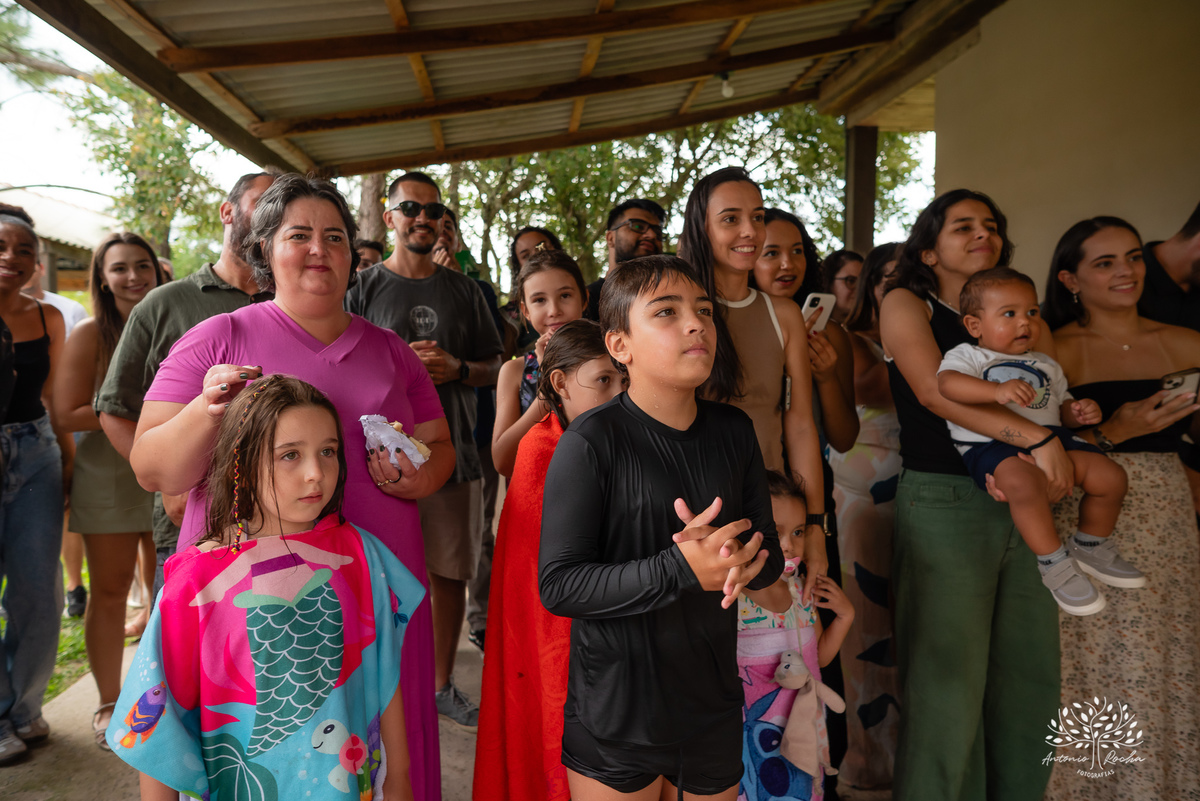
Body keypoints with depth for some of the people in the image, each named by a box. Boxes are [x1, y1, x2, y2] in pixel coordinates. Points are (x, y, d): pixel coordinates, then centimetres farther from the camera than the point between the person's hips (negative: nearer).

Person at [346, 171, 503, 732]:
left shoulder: (463, 290, 11)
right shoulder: (364, 290, 4)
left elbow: (493, 367, 13)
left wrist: (456, 368, -8)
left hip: (454, 453, 3)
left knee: (451, 574, 9)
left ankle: (442, 684, 25)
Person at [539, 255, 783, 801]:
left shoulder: (733, 431, 1)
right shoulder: (589, 444, -17)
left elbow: (769, 553, 5)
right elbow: (558, 585, -20)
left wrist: (735, 562, -19)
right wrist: (681, 570, -30)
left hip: (714, 706, 6)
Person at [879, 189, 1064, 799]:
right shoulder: (906, 304, 2)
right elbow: (935, 391, -14)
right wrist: (1039, 439, -20)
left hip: (1022, 505, 6)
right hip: (944, 502, -6)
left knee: (1031, 675, 9)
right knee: (949, 683, -2)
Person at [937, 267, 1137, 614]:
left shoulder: (1045, 365, 26)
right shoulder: (968, 356, 4)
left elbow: (1061, 405, 29)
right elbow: (947, 382, -19)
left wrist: (1078, 412, 4)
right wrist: (998, 390, -34)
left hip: (1051, 438, 7)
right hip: (992, 445, -7)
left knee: (1110, 475, -6)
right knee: (1024, 480, -38)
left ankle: (1090, 546, 21)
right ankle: (1054, 563, -17)